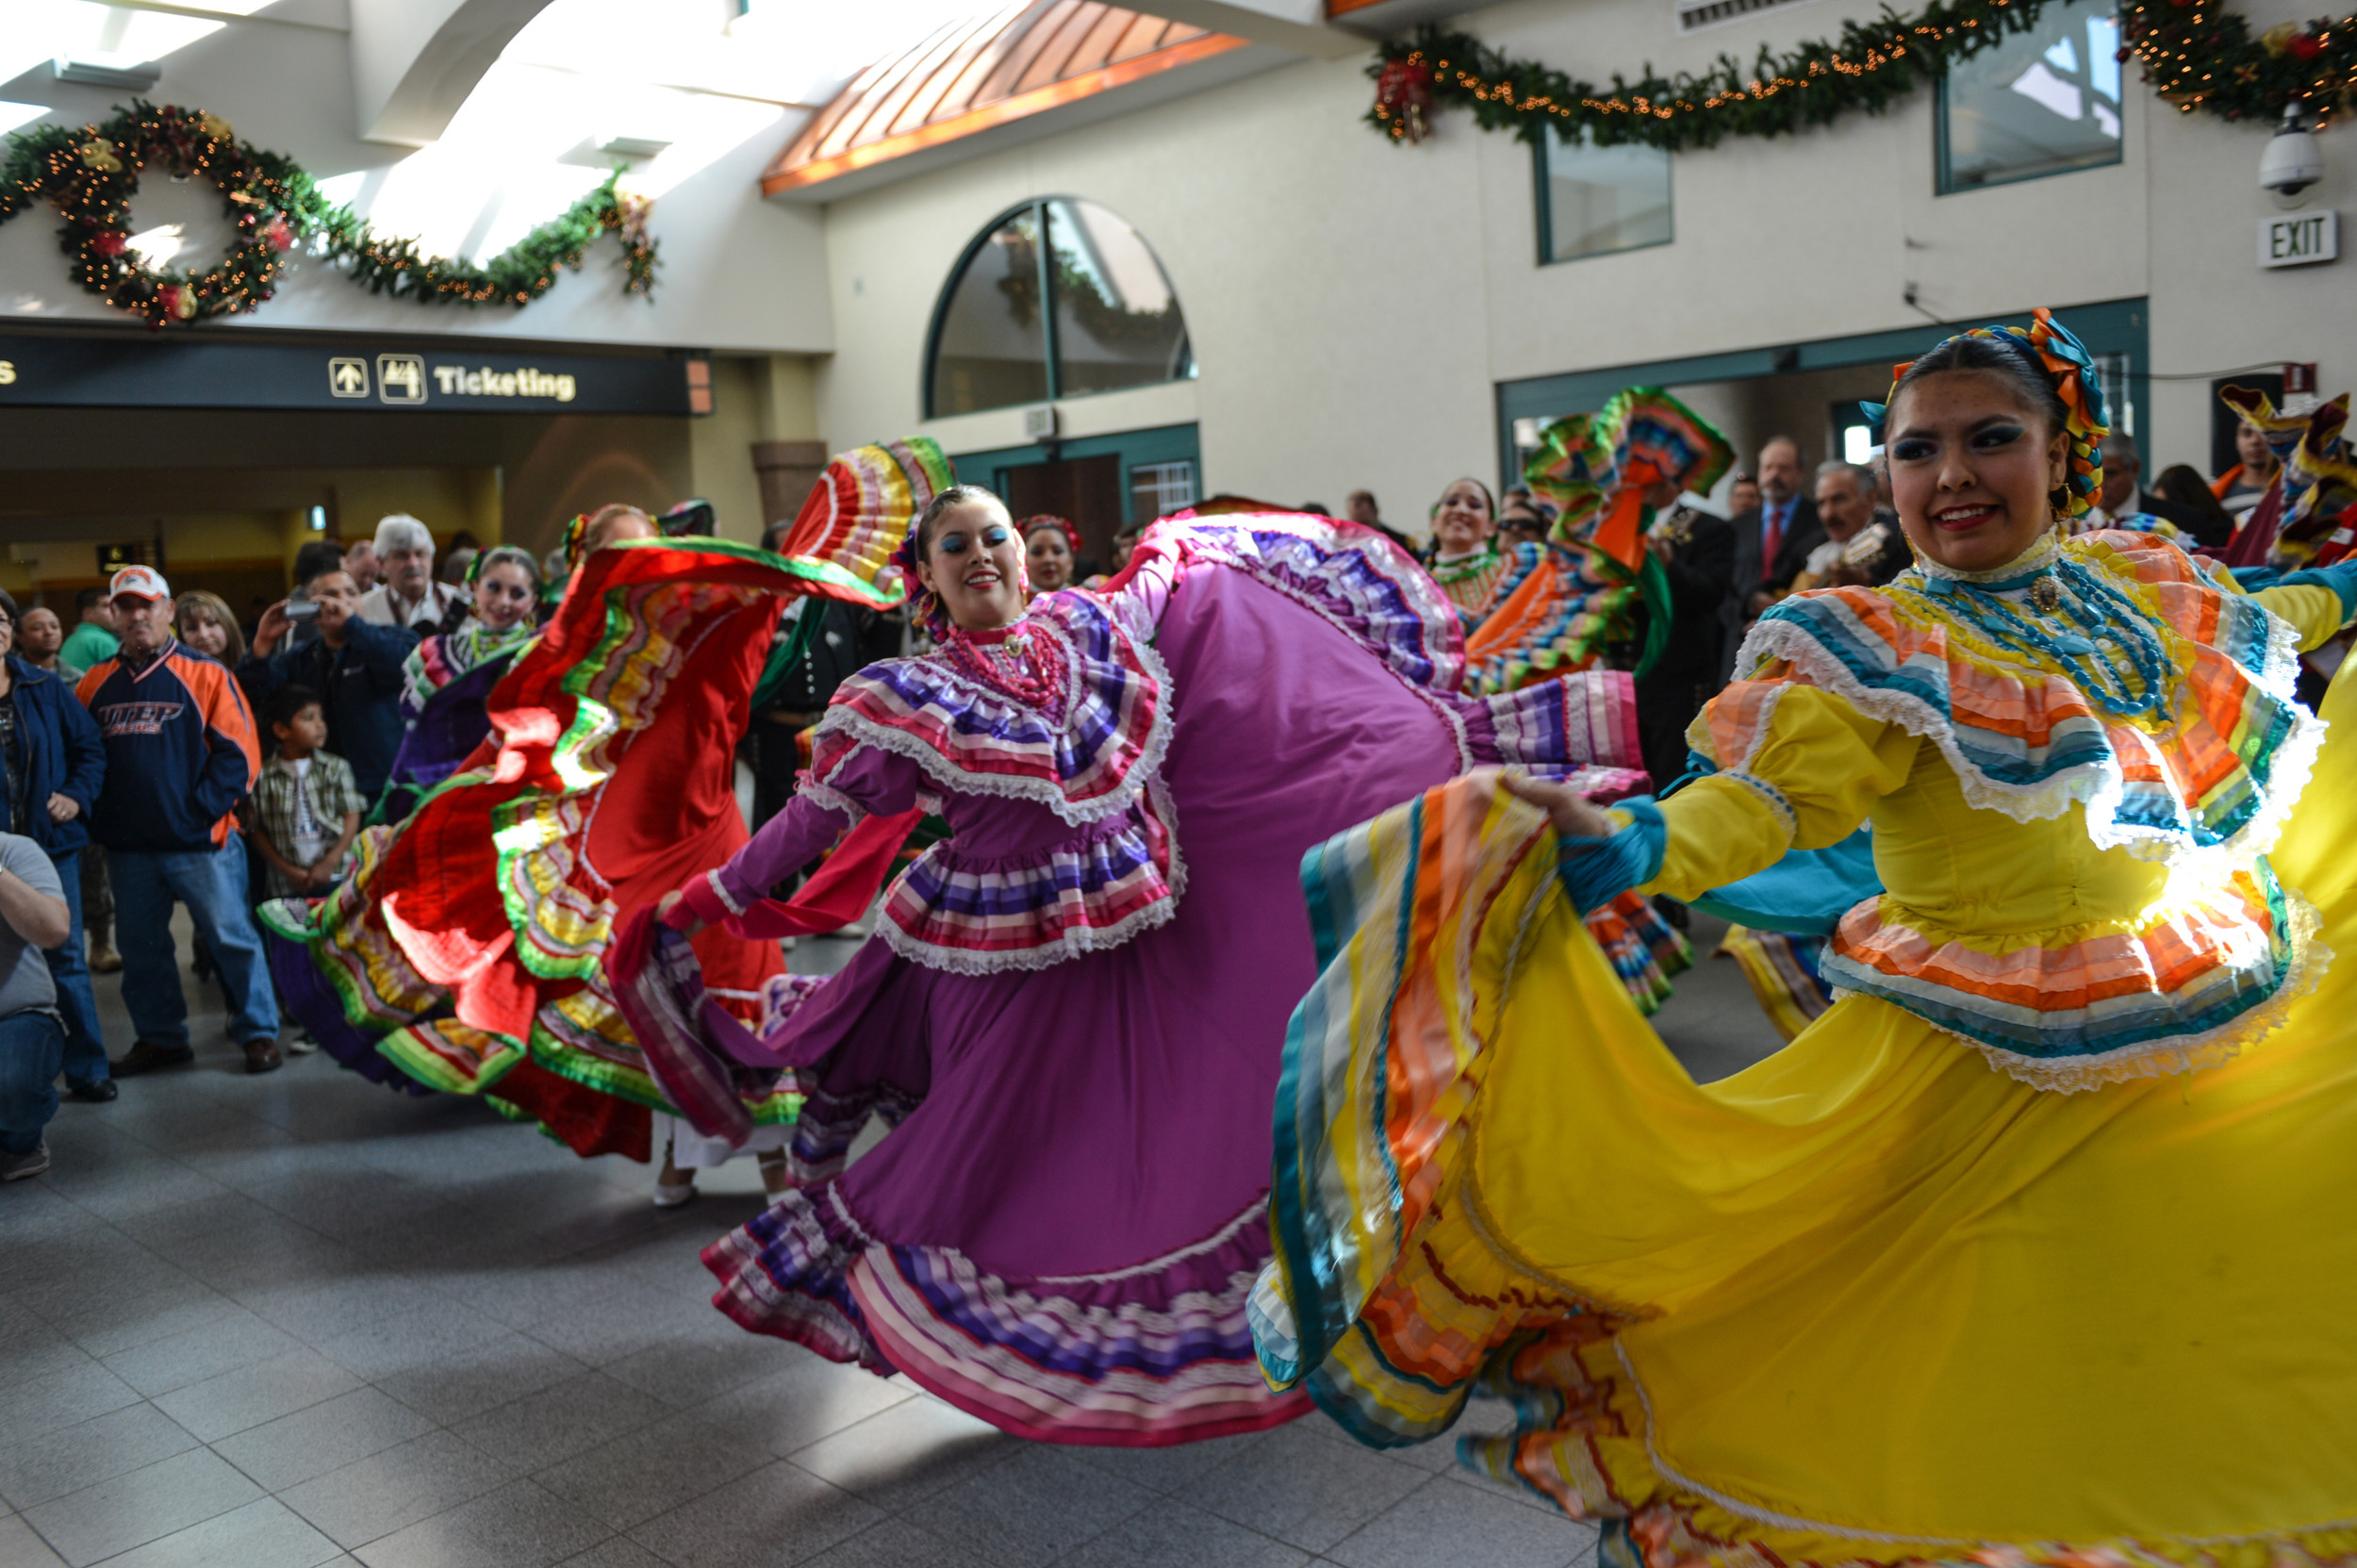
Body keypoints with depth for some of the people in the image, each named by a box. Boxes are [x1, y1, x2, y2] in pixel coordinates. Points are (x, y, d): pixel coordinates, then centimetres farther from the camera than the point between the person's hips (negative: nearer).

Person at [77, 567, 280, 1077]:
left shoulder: (206, 675, -2)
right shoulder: (96, 684, 10)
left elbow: (239, 753, -7)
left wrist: (200, 810, -13)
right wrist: (96, 816, 1)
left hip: (201, 842, -4)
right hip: (127, 845, 5)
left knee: (232, 938, -1)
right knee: (141, 948, 13)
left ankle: (258, 1031, 11)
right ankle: (159, 1037, 26)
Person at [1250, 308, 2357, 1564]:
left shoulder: (2135, 584, 5)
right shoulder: (1878, 649, -13)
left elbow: (2246, 627, 28)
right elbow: (1767, 793, -28)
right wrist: (1634, 846, -47)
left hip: (2213, 1054, 6)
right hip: (1984, 1084, -5)